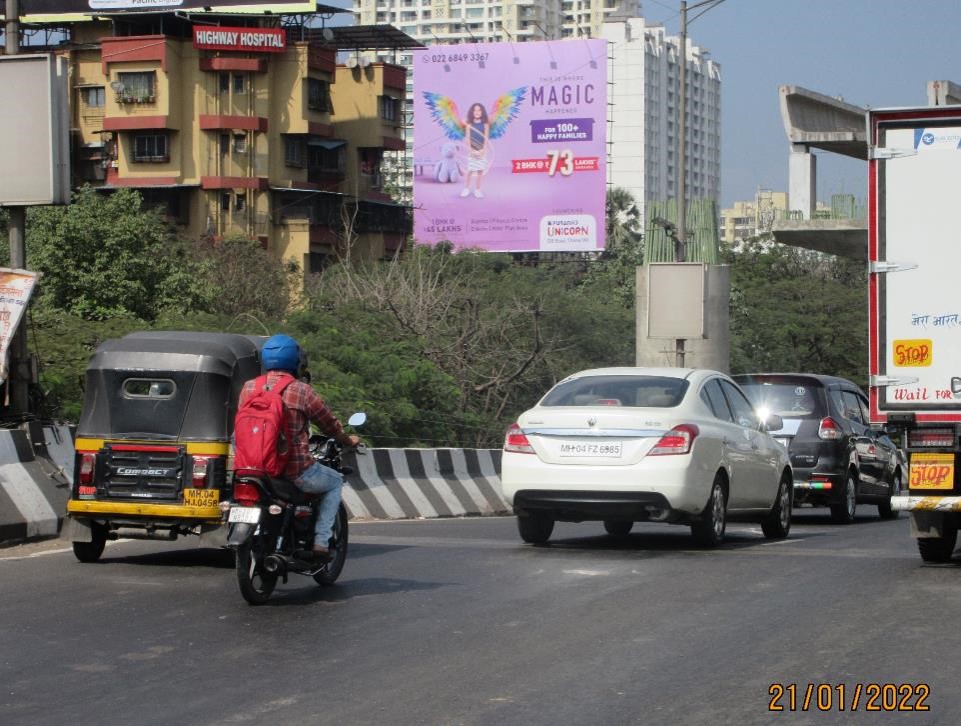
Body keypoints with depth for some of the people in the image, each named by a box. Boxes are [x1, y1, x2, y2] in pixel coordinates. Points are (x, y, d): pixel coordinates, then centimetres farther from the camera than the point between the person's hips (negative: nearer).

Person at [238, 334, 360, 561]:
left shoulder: (248, 388, 4)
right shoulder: (301, 391, -8)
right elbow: (330, 425, 4)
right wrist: (349, 441, 26)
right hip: (295, 472, -5)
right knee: (335, 482, 23)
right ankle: (321, 542, 10)